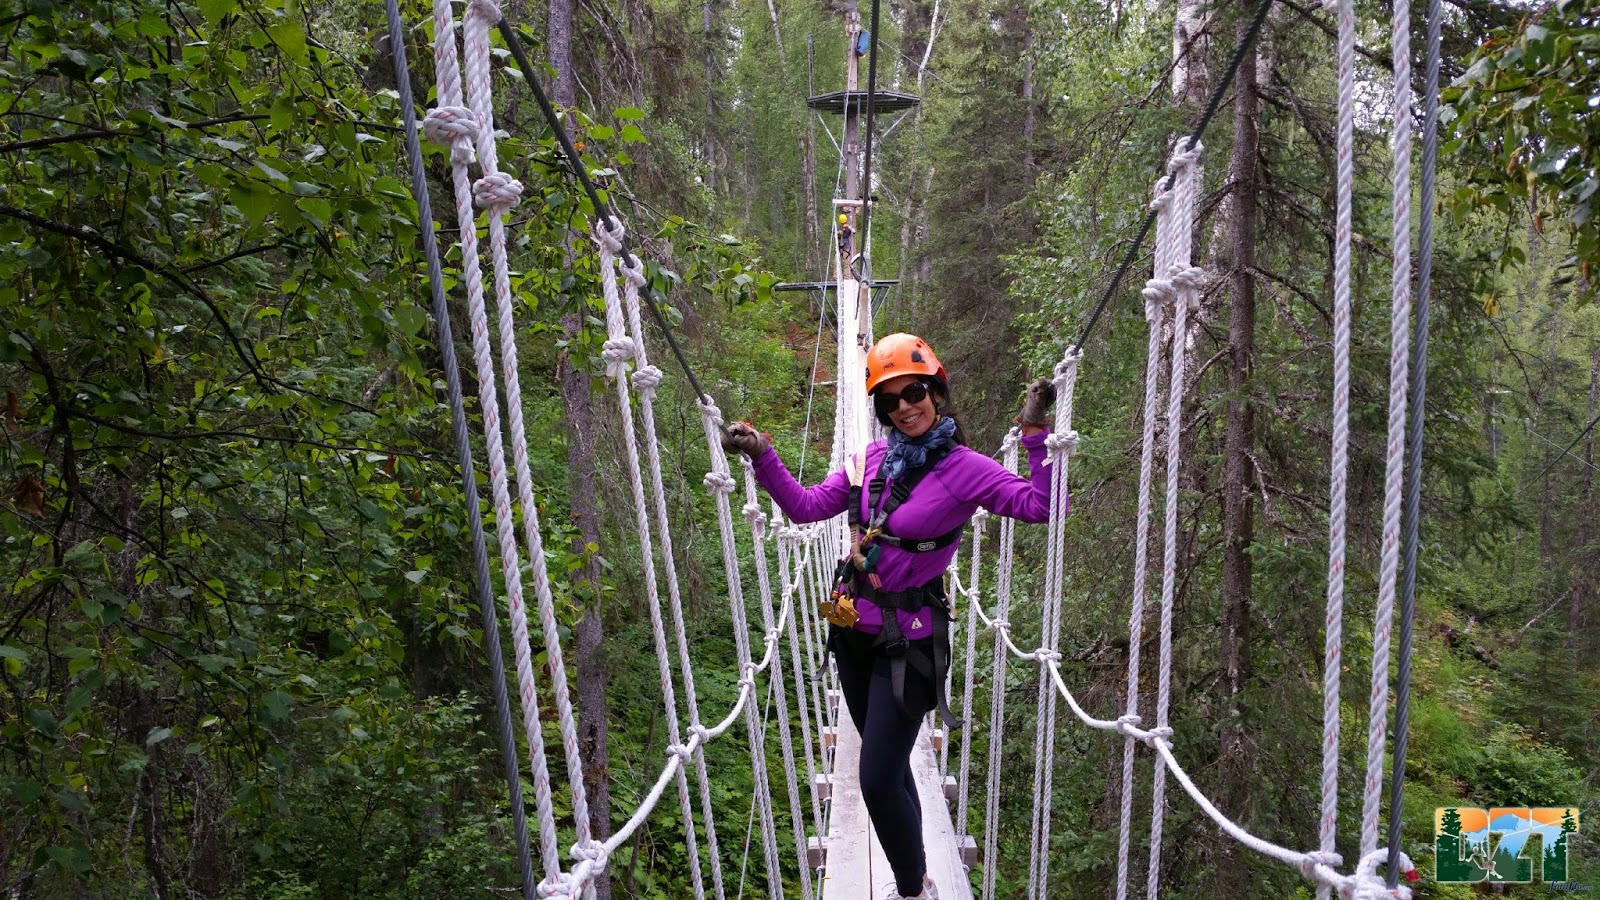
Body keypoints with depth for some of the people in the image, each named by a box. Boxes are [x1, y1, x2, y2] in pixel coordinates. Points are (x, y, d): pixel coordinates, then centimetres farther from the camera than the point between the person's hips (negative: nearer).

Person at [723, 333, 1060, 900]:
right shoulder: (873, 460, 4)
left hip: (909, 640, -6)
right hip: (855, 632, 6)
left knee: (879, 780, -7)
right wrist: (763, 456, -8)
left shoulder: (964, 469, -12)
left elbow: (1043, 507, -22)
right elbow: (806, 507, 3)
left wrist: (1036, 435, -31)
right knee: (889, 769, 20)